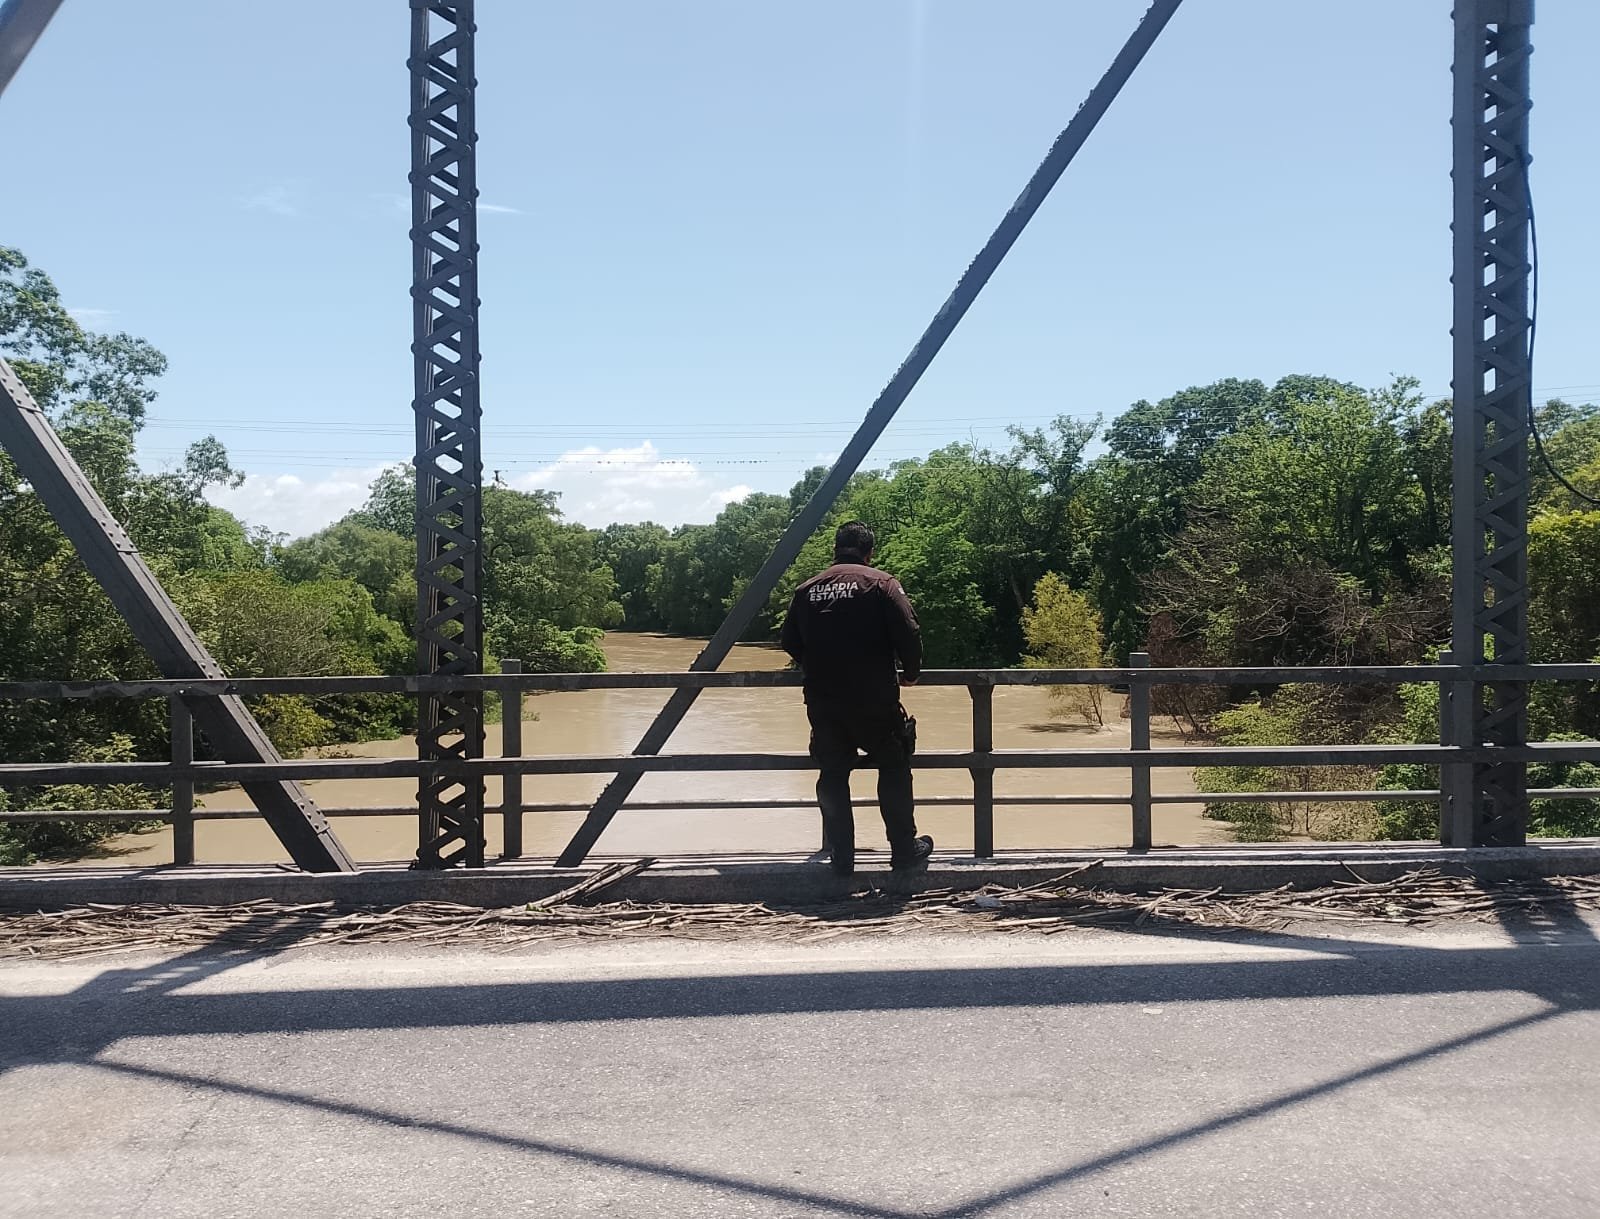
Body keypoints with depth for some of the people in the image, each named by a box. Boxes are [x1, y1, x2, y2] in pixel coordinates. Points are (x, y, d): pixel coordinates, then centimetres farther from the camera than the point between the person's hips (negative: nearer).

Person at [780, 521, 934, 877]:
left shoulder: (806, 590, 8)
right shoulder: (881, 583, -4)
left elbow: (790, 643, 12)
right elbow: (909, 633, -11)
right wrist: (911, 672, 6)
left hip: (822, 702, 3)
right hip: (874, 700, -3)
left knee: (832, 776, 13)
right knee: (894, 770, 14)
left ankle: (842, 859, 16)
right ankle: (905, 851, 17)